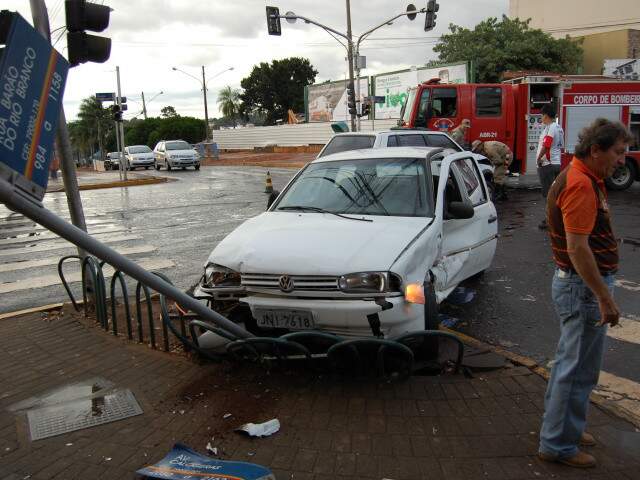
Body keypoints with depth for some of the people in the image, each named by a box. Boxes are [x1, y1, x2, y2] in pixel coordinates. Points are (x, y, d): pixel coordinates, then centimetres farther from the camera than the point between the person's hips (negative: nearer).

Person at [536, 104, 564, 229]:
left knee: (549, 193, -6)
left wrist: (539, 158, -12)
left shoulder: (550, 128, -16)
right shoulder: (559, 128, 14)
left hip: (547, 164, -10)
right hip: (556, 163, 10)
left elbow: (545, 146, -24)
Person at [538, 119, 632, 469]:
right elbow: (578, 248, -27)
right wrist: (605, 298, -25)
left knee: (570, 362, 21)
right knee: (578, 369, 0)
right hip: (584, 286, -11)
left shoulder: (584, 177, 12)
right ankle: (558, 444, 13)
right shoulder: (580, 185, -21)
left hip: (579, 283, 11)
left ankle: (565, 428, 36)